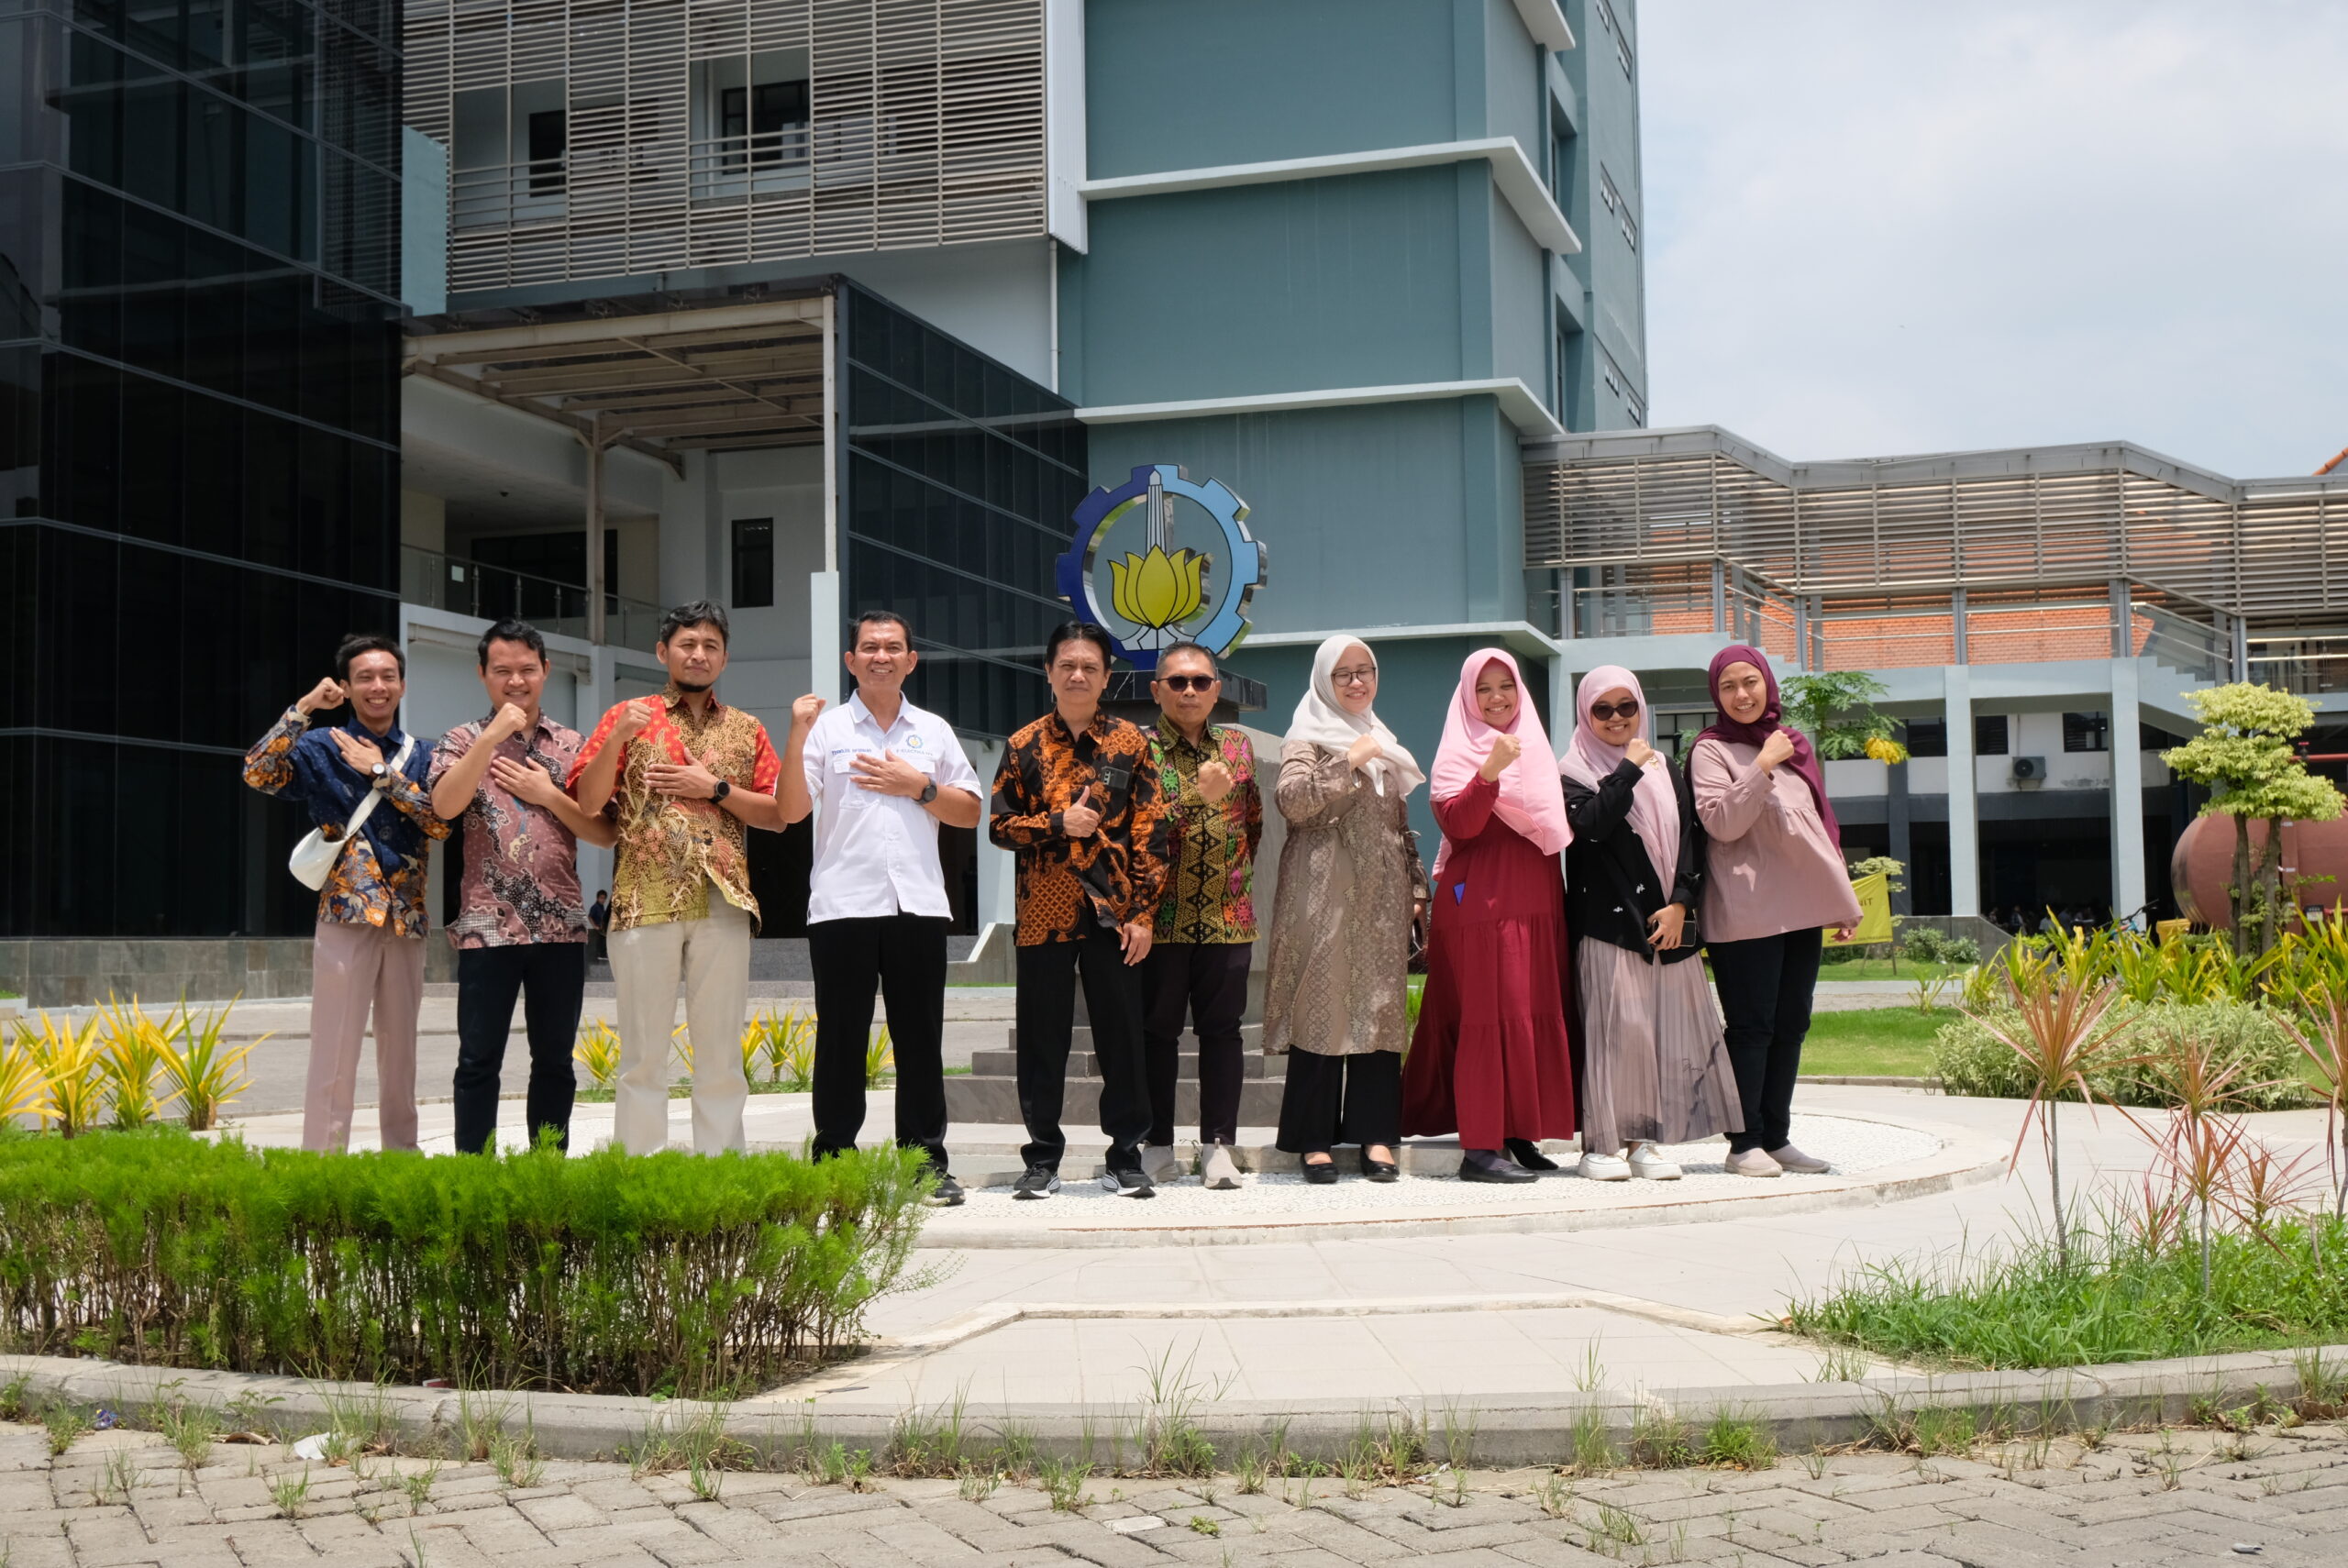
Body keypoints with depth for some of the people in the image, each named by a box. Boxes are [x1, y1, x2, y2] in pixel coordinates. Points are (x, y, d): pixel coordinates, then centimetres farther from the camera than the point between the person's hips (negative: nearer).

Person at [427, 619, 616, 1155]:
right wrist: (492, 735, -16)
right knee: (479, 1060, 0)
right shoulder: (465, 740, 5)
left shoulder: (572, 746, 9)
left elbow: (605, 833, 3)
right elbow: (445, 806, -15)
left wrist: (547, 794, -8)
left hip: (560, 926, 2)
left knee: (554, 1061, 8)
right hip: (488, 925, -2)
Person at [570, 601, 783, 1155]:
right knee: (643, 1053, 0)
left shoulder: (746, 730, 16)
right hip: (645, 902, -2)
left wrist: (715, 788, -4)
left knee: (721, 1055, 5)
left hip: (723, 903, 2)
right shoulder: (628, 717, 10)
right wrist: (617, 737, -13)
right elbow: (588, 802, 0)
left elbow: (778, 814, 8)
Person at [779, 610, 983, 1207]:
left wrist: (919, 786, -2)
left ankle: (927, 1162, 11)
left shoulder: (934, 731, 15)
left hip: (918, 904, 2)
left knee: (920, 1038, 4)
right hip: (842, 904, -2)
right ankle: (833, 1162, 9)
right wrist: (796, 737, -12)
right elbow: (791, 810, -2)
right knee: (840, 1038, 2)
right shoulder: (826, 727, 7)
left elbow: (970, 812, 13)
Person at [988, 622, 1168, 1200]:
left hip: (1113, 913, 0)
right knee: (1042, 1041, 4)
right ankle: (1043, 1158, 15)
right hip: (1044, 914, 0)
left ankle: (1125, 1156, 14)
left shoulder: (1130, 742, 4)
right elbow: (999, 826, 5)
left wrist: (1143, 912, -5)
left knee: (1122, 1037, 4)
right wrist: (1058, 823, -11)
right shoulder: (1025, 745, 5)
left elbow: (1150, 833, 2)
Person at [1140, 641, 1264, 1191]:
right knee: (1158, 1029, 3)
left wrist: (1241, 874, 11)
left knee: (1221, 1028, 3)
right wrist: (1201, 797, -21)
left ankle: (1218, 1145, 7)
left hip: (1227, 914, 3)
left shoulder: (1238, 745, 11)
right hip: (1162, 914, -2)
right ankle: (1158, 1145, 11)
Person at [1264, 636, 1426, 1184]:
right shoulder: (1310, 738, 2)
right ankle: (1315, 1139, -3)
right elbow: (1290, 798, -16)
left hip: (1381, 899, 5)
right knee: (1321, 1008, -6)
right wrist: (1349, 763, -16)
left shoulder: (1383, 743, 20)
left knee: (1379, 1008, 2)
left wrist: (1415, 887, 15)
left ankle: (1375, 1134, 6)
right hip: (1324, 897, -5)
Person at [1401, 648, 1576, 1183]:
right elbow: (1457, 824, -17)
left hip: (1538, 901, 7)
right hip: (1481, 902, -7)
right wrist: (1490, 771, -29)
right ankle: (1479, 1147, -9)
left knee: (1537, 1015, 5)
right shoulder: (1459, 753, -2)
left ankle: (1519, 1134, 12)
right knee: (1490, 1017, -10)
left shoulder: (1533, 748, 19)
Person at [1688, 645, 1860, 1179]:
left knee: (1791, 1025, 7)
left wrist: (1841, 900, 17)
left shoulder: (1794, 744, 16)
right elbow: (1721, 823, -14)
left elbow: (1820, 824, 20)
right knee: (1752, 1026, -6)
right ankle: (1745, 1143, -1)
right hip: (1746, 911, -6)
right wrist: (1762, 767, -19)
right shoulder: (1711, 750, -2)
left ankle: (1777, 1136, 14)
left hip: (1801, 908, 6)